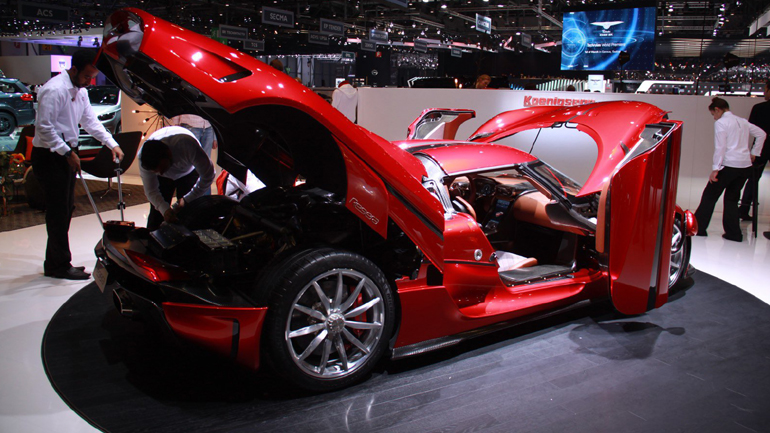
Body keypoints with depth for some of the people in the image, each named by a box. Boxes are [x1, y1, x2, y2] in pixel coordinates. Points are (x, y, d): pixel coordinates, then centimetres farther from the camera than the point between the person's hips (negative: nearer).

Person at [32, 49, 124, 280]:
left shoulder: (80, 91, 12)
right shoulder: (54, 90, -18)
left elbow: (90, 121, 17)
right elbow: (44, 127, -21)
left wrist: (112, 144, 7)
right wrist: (68, 153, -19)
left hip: (66, 155, 10)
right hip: (49, 156, -10)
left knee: (66, 209, 13)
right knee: (58, 212, -5)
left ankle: (53, 264, 23)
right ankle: (60, 265, 4)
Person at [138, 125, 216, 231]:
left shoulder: (187, 146, -44)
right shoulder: (143, 158, -34)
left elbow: (208, 175, -30)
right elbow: (151, 192, -22)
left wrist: (187, 200, -28)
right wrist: (164, 209, -40)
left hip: (189, 172, -1)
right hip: (164, 179, 2)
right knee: (157, 214, -6)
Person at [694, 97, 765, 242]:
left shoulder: (720, 123, -7)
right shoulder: (742, 121, 14)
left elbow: (720, 147, -13)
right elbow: (761, 134, 18)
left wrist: (715, 169, -12)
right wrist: (754, 153, 19)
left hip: (729, 165, -7)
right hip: (746, 165, 7)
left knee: (709, 196, 4)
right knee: (732, 198, 15)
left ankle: (698, 227, 6)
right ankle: (733, 233, 12)